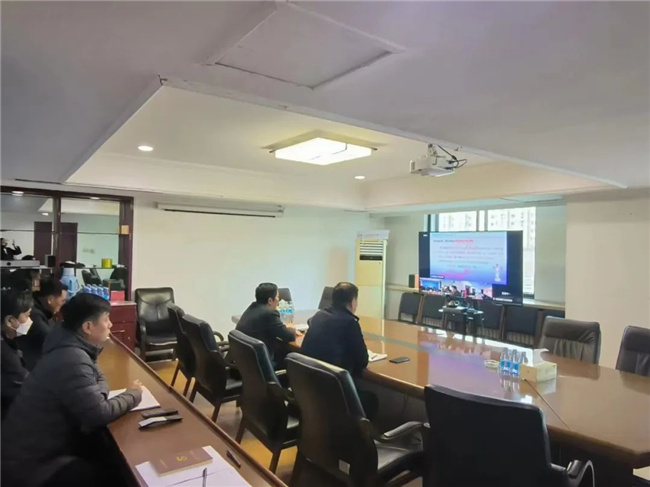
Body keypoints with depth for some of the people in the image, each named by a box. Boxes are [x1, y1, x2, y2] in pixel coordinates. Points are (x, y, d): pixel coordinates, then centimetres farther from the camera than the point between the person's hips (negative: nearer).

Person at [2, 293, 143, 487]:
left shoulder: (72, 347, 0)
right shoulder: (72, 360, -31)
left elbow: (98, 378, 13)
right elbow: (99, 415, -29)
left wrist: (99, 395, -10)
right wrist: (133, 394, -12)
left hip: (39, 444, 9)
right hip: (29, 463, -9)